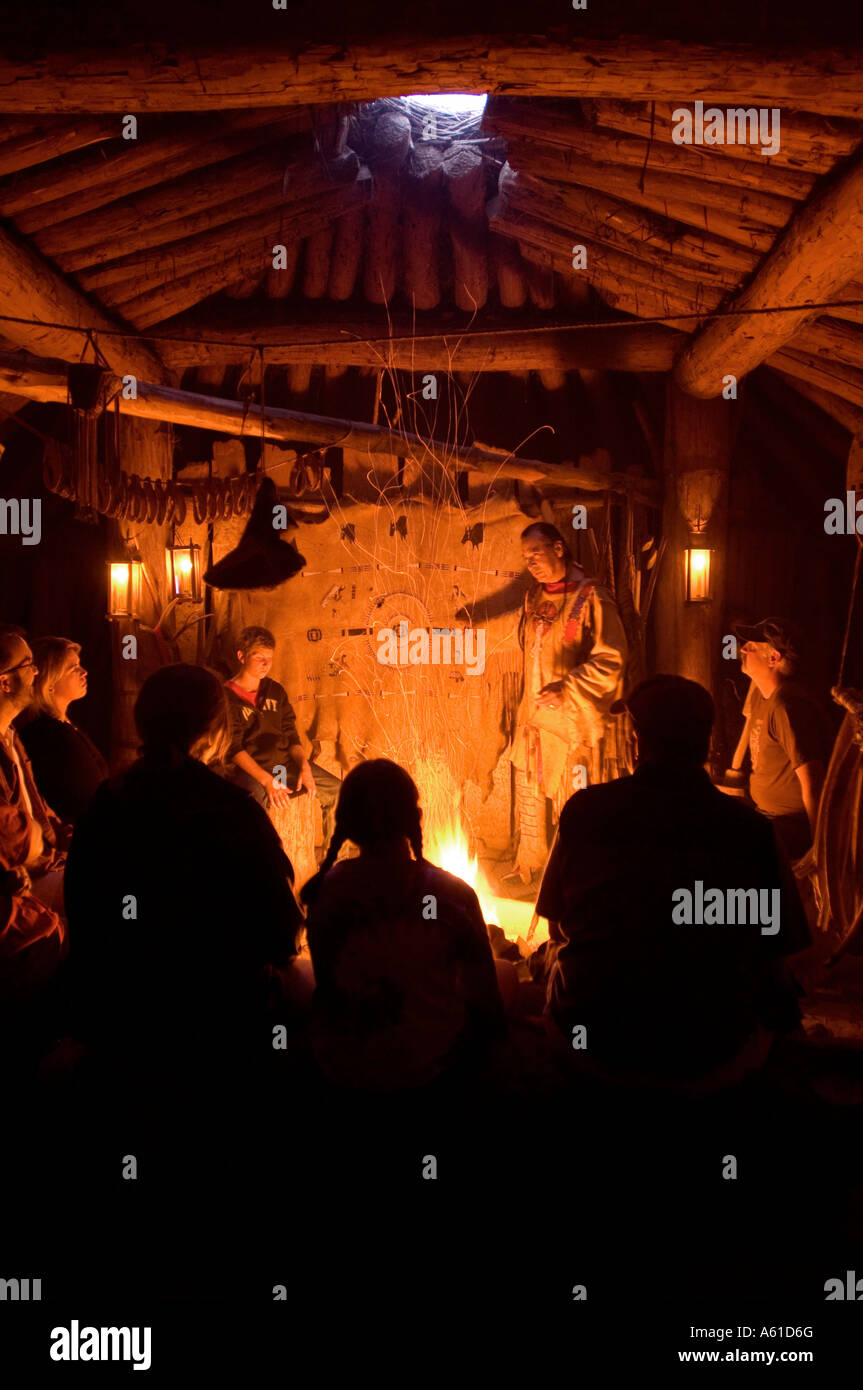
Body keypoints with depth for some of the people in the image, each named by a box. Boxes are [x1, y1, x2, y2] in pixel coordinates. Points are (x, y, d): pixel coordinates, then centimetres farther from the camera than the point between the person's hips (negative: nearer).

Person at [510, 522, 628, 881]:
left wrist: (567, 687, -25)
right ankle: (528, 868, 35)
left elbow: (611, 661, -18)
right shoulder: (534, 596, 9)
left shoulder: (591, 597, -13)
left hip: (574, 721, -7)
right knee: (530, 799, 18)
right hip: (534, 716, 7)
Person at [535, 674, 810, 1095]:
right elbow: (778, 951, -1)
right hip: (709, 1064, -1)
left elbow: (558, 927, 5)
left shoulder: (586, 809, -8)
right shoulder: (752, 829, -10)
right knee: (775, 991, 28)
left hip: (588, 1049, 1)